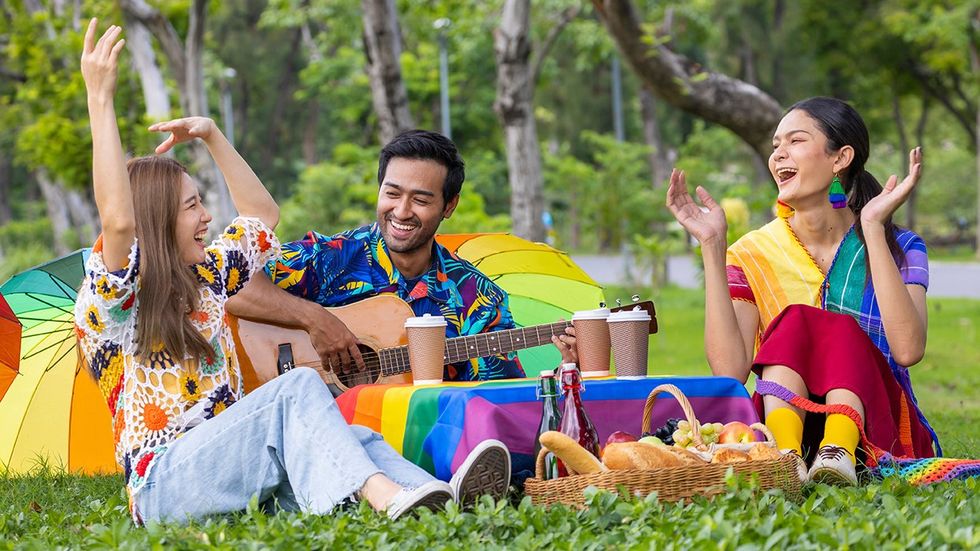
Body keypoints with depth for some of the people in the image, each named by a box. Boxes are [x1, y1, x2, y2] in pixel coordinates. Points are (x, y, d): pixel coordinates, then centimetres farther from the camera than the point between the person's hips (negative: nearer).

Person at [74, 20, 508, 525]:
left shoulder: (204, 279, 23)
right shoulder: (107, 302, -3)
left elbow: (263, 215, 35)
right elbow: (118, 221, -24)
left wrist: (211, 135, 27)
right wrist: (99, 99, -25)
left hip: (228, 466, 7)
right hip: (164, 483, -7)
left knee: (357, 441, -24)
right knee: (297, 387, -30)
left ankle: (445, 494, -53)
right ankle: (385, 497, -54)